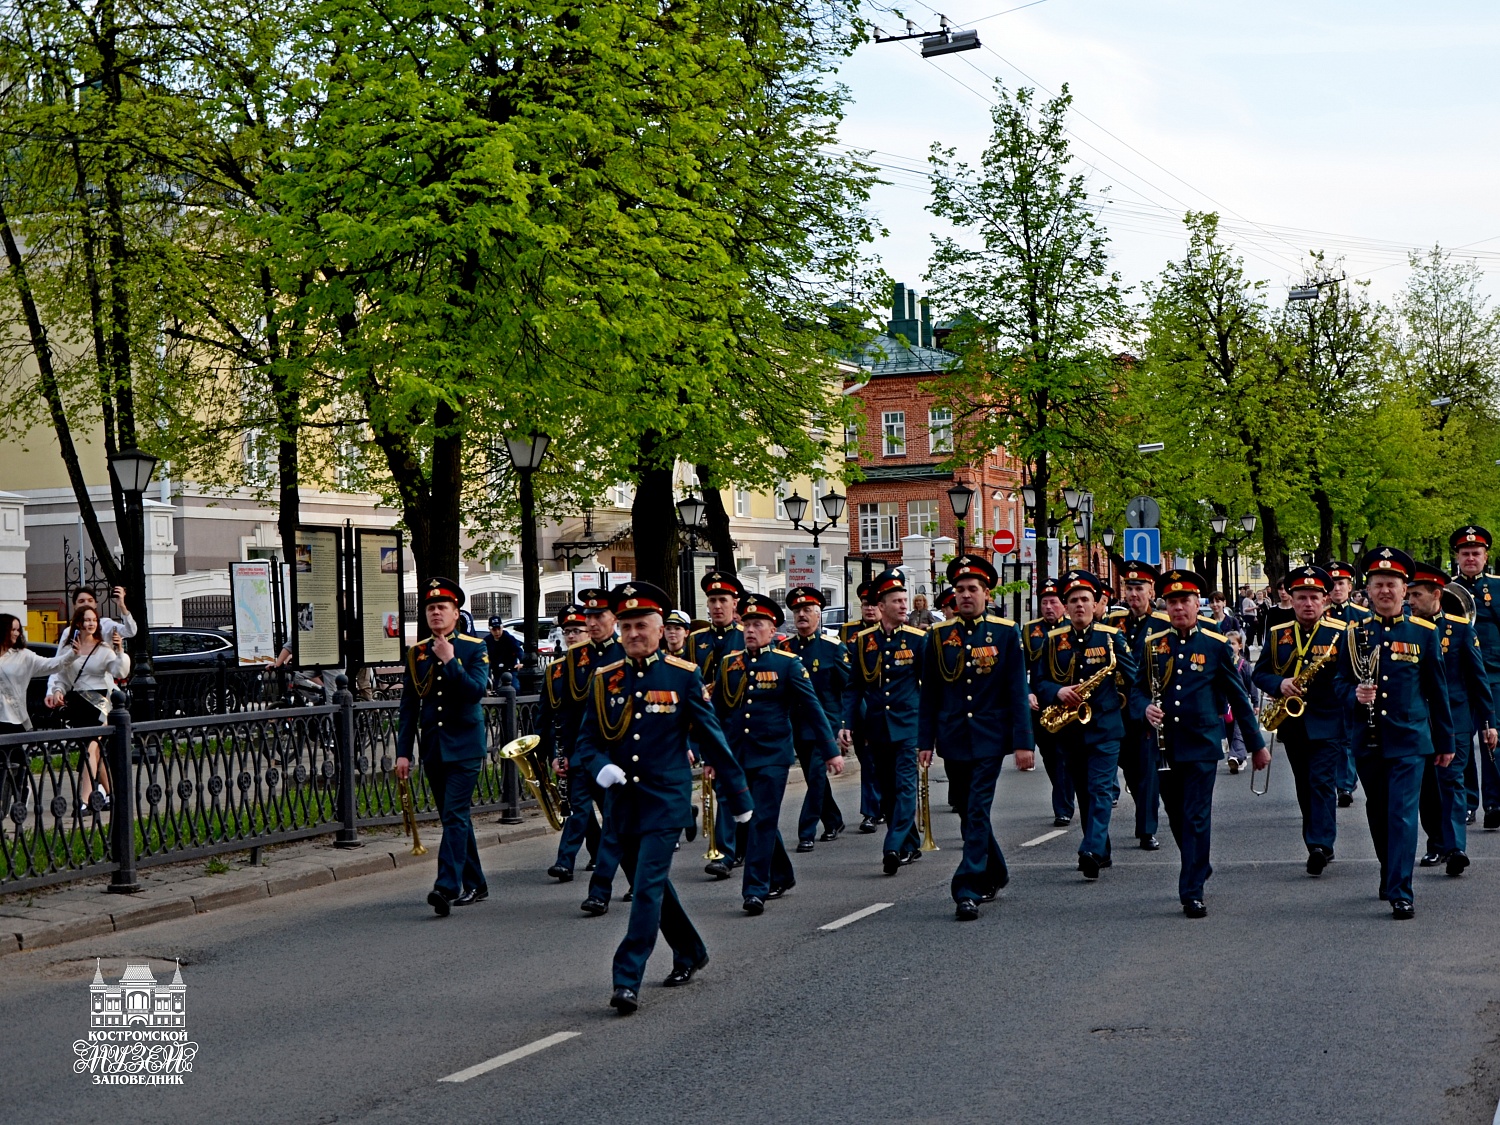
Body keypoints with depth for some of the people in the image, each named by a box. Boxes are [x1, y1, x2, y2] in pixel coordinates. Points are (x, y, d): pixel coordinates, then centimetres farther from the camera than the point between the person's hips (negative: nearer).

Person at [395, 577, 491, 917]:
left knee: (455, 815, -14)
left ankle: (447, 886, -21)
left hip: (464, 747, -5)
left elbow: (477, 691, -16)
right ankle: (475, 885, 22)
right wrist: (403, 751, 4)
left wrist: (449, 661, -20)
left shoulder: (474, 648, -2)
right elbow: (409, 706, 9)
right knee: (454, 818, 11)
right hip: (433, 747, 5)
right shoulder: (416, 653, 9)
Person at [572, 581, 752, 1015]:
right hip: (623, 803, 5)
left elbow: (712, 739, 1)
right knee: (650, 887, 16)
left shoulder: (684, 676, -4)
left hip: (666, 800, -4)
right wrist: (600, 767, -15)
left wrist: (738, 798, 5)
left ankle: (628, 980, -12)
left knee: (648, 888, -12)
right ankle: (690, 953, 37)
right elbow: (587, 739, 8)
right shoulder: (605, 680, 5)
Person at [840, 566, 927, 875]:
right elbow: (854, 686, 8)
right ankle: (911, 845, 23)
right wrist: (847, 725, 0)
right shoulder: (862, 641, 3)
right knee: (888, 790, 10)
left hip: (908, 725, -3)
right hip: (877, 729, 3)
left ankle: (894, 848, -18)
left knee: (905, 785, -12)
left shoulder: (918, 639, -2)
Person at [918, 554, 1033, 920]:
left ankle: (968, 890, -8)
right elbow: (929, 694, 8)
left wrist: (1022, 742, -9)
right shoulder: (939, 636, 5)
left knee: (978, 812, -9)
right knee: (970, 813, 13)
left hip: (989, 738, -3)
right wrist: (925, 741, 3)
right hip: (953, 740, 3)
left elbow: (1018, 691, -4)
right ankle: (995, 873, 34)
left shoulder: (1005, 633, -2)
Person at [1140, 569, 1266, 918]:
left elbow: (1238, 697, 5)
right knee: (1176, 818, 13)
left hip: (1201, 744, -3)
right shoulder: (1152, 644, 5)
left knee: (1196, 818, -7)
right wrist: (1146, 708, -15)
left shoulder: (1216, 645, -1)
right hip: (1164, 744, 3)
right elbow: (1139, 690, 10)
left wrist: (1257, 745, 7)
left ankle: (1192, 892, -3)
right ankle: (1200, 867, 37)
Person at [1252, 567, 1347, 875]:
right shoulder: (1277, 635, 7)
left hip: (1328, 723, -4)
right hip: (1293, 723, 4)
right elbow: (1259, 673, 8)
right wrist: (1279, 685, -12)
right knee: (1305, 788, 10)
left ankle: (1320, 844, -17)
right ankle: (1319, 846, 20)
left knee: (1323, 782, -13)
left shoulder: (1340, 633, -2)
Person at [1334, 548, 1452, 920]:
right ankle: (1390, 874, 34)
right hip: (1368, 740, 3)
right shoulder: (1354, 632, 4)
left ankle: (1401, 893, -10)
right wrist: (1354, 695, -14)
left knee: (1403, 814, -10)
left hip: (1409, 739, -3)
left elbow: (1437, 689, 6)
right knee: (1378, 815, 14)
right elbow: (1342, 681, 10)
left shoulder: (1424, 632, 1)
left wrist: (1445, 741, 8)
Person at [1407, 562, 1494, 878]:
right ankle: (1436, 845, 20)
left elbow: (1478, 677, 2)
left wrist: (1488, 722, 0)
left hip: (1454, 719, -3)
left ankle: (1455, 848, -15)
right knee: (1425, 786, 7)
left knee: (1451, 781, -11)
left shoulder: (1461, 628, 0)